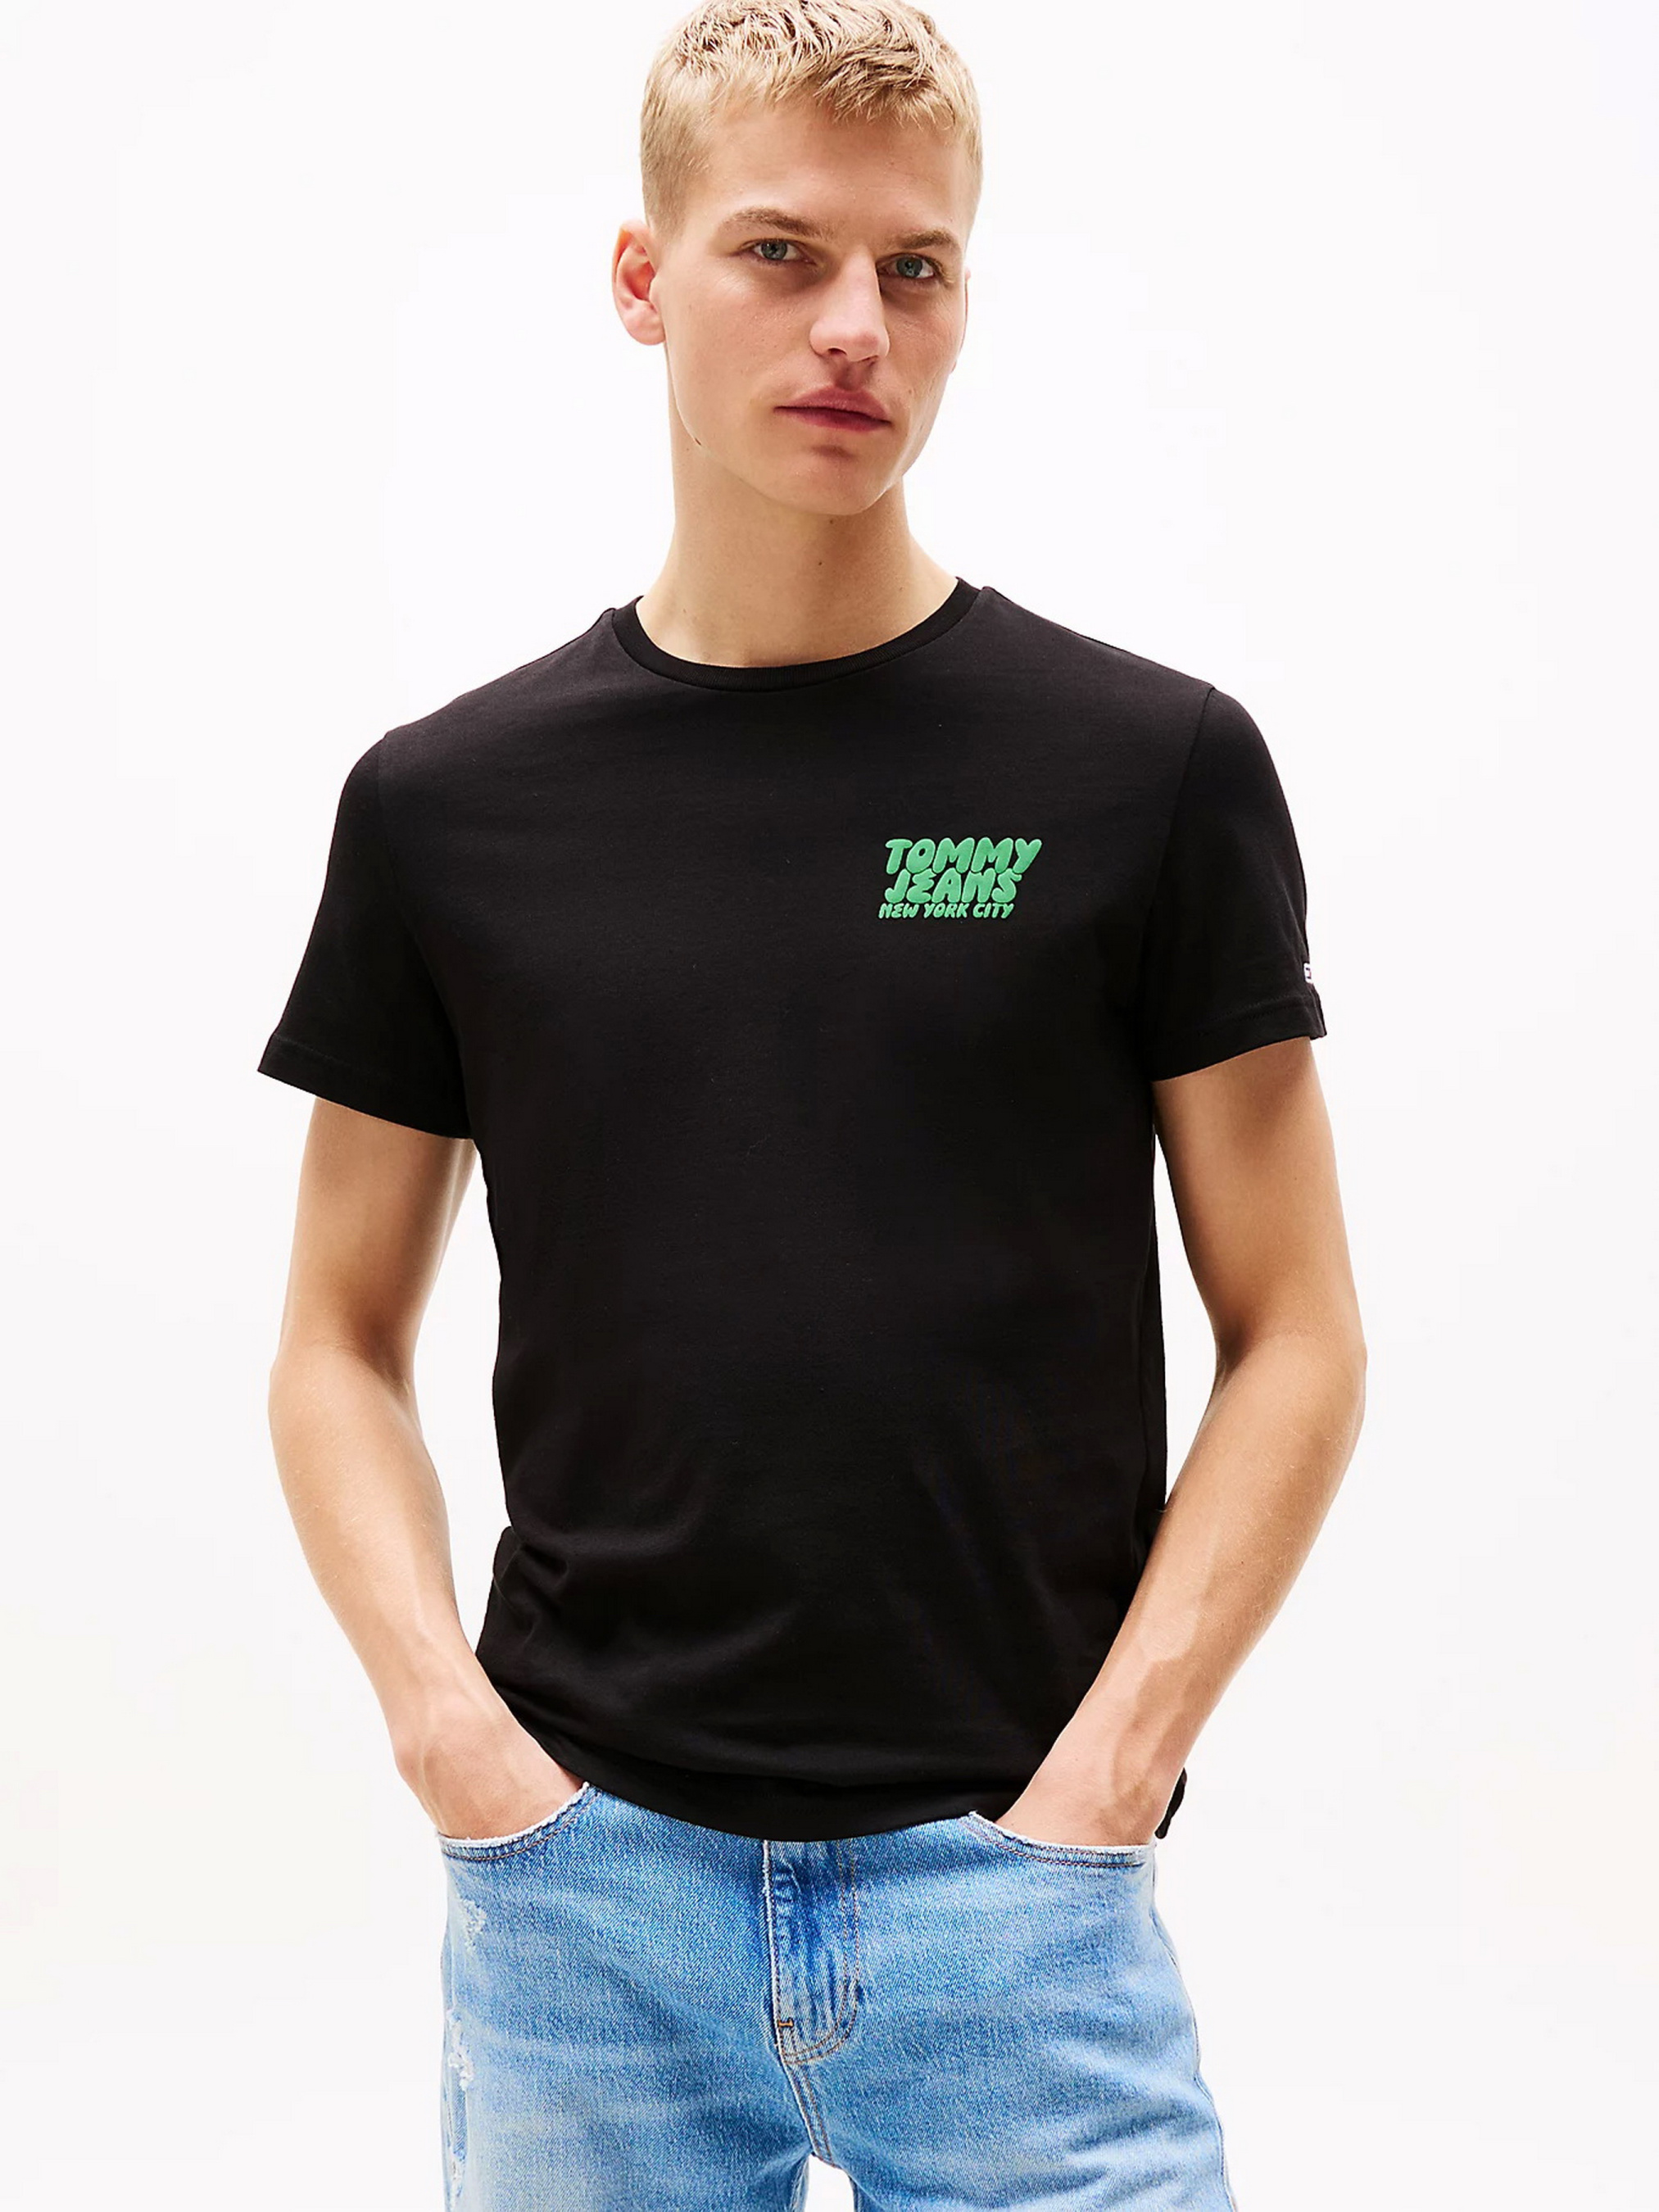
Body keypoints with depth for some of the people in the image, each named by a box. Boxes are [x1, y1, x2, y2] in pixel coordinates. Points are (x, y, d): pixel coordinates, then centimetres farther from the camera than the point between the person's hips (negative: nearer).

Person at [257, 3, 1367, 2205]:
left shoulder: (1153, 767, -2)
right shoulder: (448, 802, 3)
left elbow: (1294, 1335, 1)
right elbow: (344, 1340, 9)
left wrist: (1106, 1760, -7)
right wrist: (448, 1720, -4)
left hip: (1004, 1861, -1)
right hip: (582, 1861, 2)